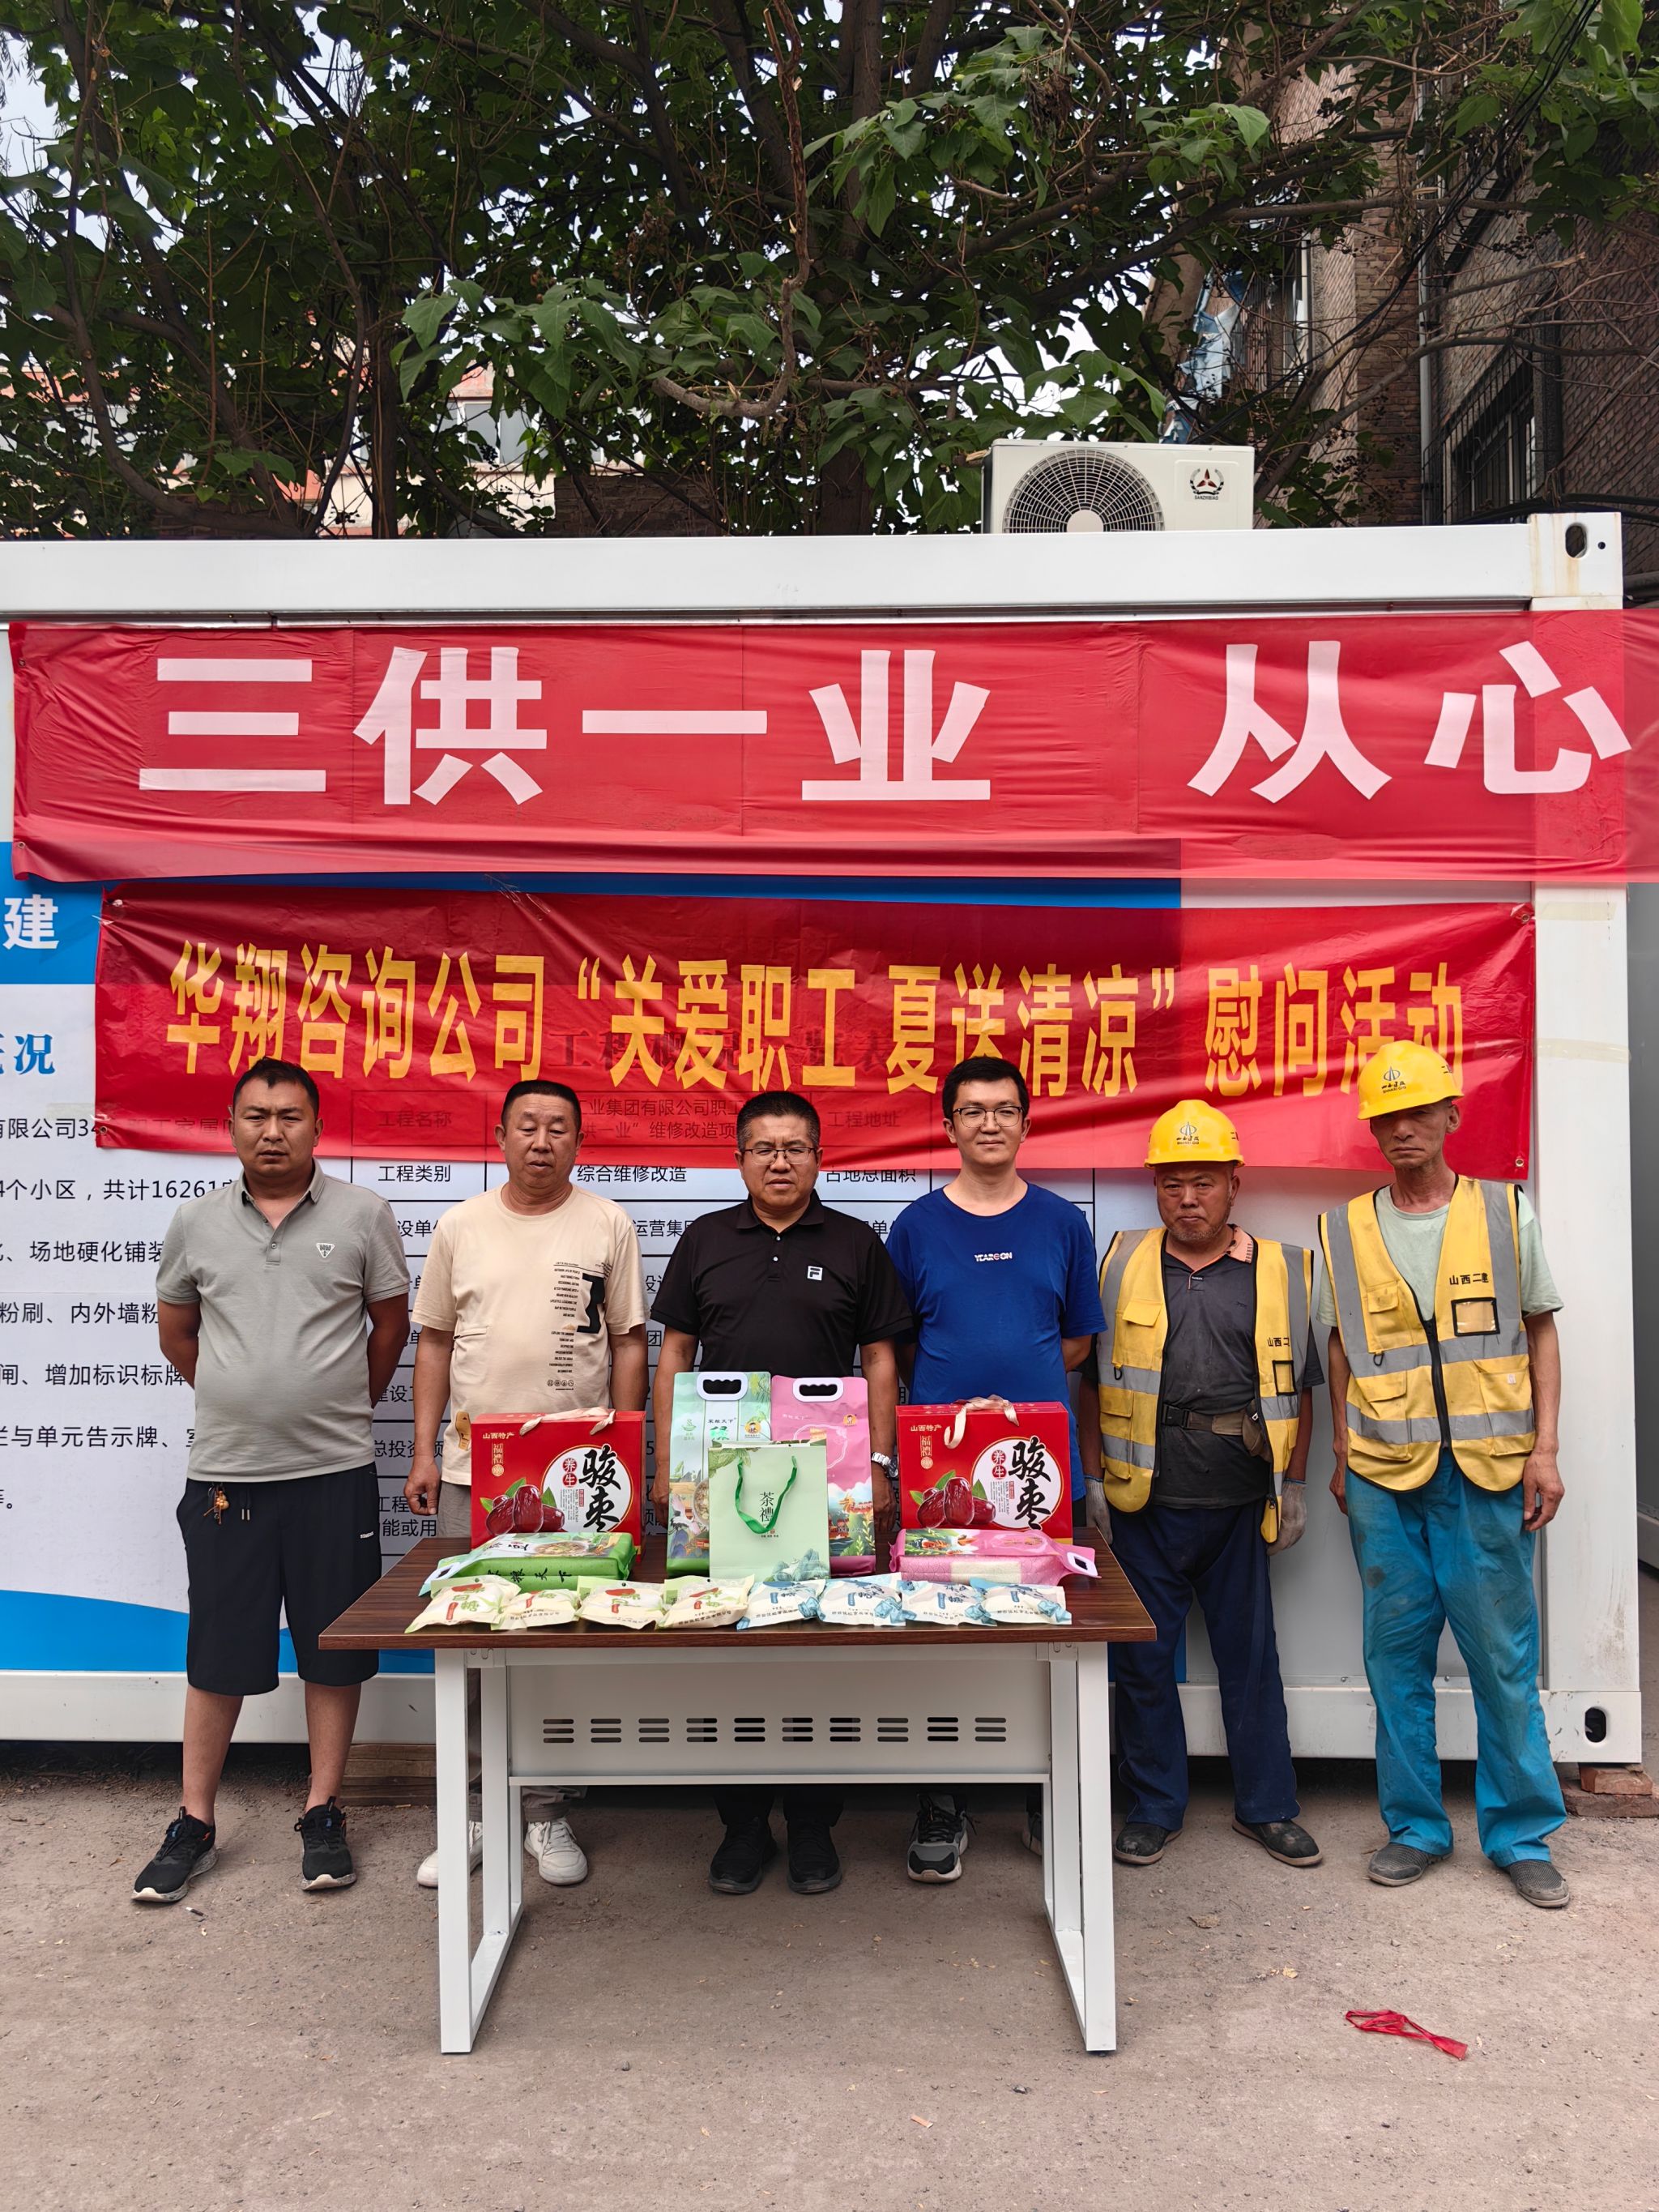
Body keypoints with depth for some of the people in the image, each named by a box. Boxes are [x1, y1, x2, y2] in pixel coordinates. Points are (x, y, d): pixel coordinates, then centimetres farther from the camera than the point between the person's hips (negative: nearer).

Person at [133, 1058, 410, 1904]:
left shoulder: (362, 1215, -1)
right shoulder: (196, 1222, 4)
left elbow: (390, 1320, 8)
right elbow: (176, 1327, 16)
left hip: (335, 1470, -1)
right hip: (226, 1472, 1)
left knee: (333, 1648, 7)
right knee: (218, 1653, 10)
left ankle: (322, 1815, 21)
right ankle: (194, 1824, 24)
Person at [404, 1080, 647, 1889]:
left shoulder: (607, 1225, 2)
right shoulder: (461, 1226, 7)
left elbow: (629, 1343, 3)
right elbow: (434, 1342, 10)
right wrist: (424, 1451, 4)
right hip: (471, 1467, 2)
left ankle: (545, 1813, 20)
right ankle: (467, 1813, 21)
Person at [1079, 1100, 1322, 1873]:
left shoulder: (1280, 1272, 4)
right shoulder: (1122, 1265, 2)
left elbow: (1298, 1386, 10)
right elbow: (1094, 1380, 6)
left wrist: (1293, 1486, 7)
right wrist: (1094, 1477, 2)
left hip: (1241, 1506, 0)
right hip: (1144, 1503, 0)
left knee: (1251, 1656, 11)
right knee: (1143, 1658, 8)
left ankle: (1266, 1805, 27)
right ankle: (1154, 1808, 23)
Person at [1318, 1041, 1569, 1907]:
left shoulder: (1505, 1213, 4)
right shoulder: (1344, 1231, 7)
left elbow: (1540, 1334, 6)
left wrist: (1543, 1450, -1)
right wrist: (1343, 1455, 7)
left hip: (1488, 1472, -1)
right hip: (1384, 1477, 1)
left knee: (1504, 1656, 4)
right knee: (1397, 1656, 8)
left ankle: (1521, 1834, 19)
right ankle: (1415, 1827, 22)